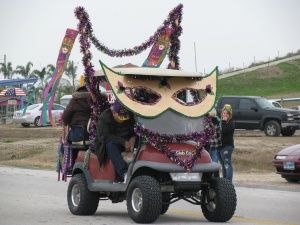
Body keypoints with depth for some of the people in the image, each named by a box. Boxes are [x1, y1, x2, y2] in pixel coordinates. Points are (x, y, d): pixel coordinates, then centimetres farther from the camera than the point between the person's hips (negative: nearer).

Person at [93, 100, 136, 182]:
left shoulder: (131, 116, 6)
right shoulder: (104, 118, -10)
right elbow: (103, 136, -22)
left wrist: (133, 138, -19)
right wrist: (123, 142, -30)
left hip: (127, 143, 4)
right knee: (110, 145, -38)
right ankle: (124, 173, -54)